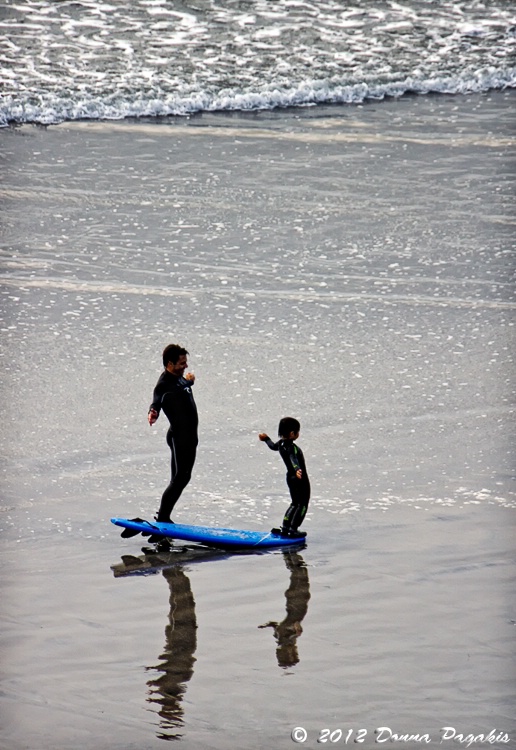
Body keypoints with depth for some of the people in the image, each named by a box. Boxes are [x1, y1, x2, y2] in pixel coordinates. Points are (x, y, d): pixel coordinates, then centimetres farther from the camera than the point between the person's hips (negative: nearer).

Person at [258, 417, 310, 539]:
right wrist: (297, 470, -63)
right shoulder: (292, 447, -25)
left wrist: (266, 439, 45)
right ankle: (292, 530, -3)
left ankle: (285, 528, 18)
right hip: (301, 479, -9)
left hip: (290, 477, 9)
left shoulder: (281, 443, 2)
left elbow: (273, 446, 24)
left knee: (295, 503, 20)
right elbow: (293, 459, -44)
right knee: (302, 505, 0)